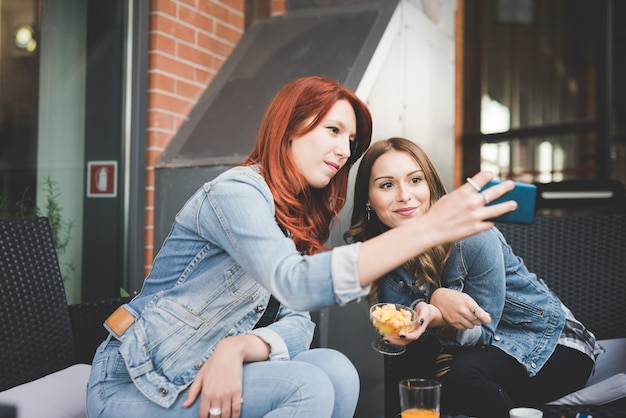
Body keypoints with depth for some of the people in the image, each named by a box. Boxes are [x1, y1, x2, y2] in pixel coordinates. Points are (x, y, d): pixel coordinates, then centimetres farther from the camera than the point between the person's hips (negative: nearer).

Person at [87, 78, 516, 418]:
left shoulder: (303, 218, 7)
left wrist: (237, 349, -25)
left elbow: (297, 323, -3)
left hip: (218, 373, 7)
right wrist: (428, 230, -43)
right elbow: (294, 283, -38)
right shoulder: (237, 192, -19)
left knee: (337, 370, -16)